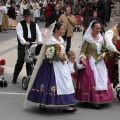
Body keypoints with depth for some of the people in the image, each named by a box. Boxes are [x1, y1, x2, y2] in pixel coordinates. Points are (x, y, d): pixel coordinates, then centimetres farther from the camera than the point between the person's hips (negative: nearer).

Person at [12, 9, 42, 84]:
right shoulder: (20, 25, -1)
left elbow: (38, 33, 2)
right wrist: (25, 42, -30)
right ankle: (14, 78, 9)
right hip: (22, 46, -3)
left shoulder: (34, 24, 12)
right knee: (20, 62, -5)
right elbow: (20, 35, -14)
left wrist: (39, 40, -18)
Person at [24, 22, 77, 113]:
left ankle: (66, 105, 9)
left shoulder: (61, 39, 12)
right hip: (52, 65, -9)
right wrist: (56, 57, -18)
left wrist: (63, 57, 6)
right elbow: (46, 53, -17)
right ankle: (42, 103, 11)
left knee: (65, 83, 5)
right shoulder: (51, 40, -13)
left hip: (61, 64, 9)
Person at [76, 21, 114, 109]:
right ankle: (94, 100, -1)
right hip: (90, 62, -6)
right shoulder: (87, 39, -9)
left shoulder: (101, 38, 8)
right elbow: (83, 51, -9)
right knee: (91, 80, -8)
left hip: (99, 62, 6)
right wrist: (82, 58, -28)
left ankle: (100, 99, 17)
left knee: (102, 79, 6)